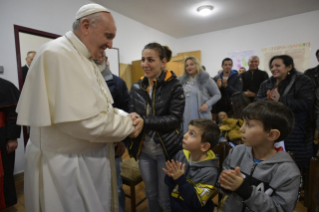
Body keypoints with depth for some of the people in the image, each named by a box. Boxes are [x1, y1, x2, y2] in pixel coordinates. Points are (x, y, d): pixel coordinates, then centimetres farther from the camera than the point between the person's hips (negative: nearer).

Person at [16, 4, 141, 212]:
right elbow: (81, 121, -28)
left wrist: (124, 117, -5)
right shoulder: (57, 54, -20)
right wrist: (128, 125, -14)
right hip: (67, 165, -8)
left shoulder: (85, 60, 10)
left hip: (92, 159, 9)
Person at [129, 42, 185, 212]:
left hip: (167, 150, -3)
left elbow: (175, 119, -18)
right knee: (151, 194, 22)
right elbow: (133, 116, 1)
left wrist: (143, 121, -29)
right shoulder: (136, 87, 1)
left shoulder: (174, 85, -11)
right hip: (144, 151, 4)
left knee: (166, 198, 13)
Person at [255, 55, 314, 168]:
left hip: (295, 135, -3)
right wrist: (268, 100, -18)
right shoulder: (266, 84, 12)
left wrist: (280, 100, -20)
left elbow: (307, 103, -13)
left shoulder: (302, 81, 0)